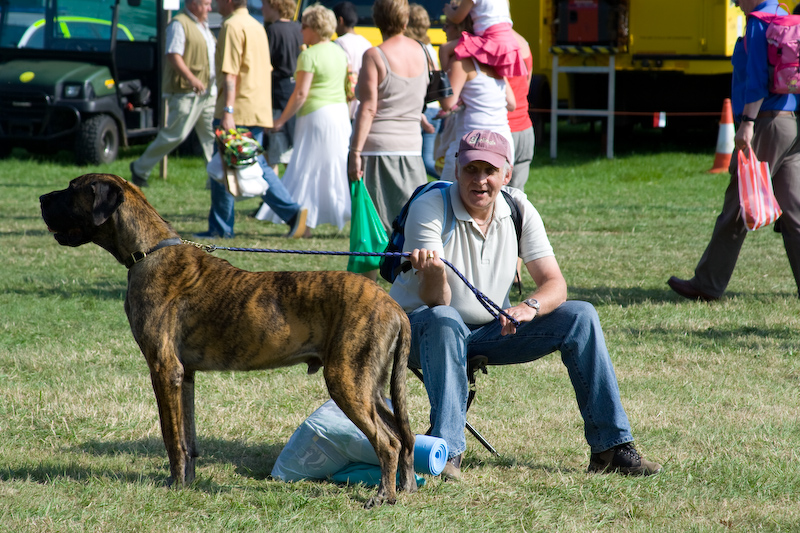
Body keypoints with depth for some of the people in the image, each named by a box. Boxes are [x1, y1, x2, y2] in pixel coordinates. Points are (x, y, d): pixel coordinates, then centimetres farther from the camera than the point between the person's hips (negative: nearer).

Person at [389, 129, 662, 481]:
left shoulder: (518, 210, -5)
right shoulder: (430, 208, -19)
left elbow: (554, 284, -10)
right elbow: (435, 301, -27)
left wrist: (530, 307, -33)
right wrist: (433, 273, -51)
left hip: (490, 330, 5)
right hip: (418, 329, -4)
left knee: (580, 317, -12)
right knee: (443, 321, -40)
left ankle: (611, 447, -10)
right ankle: (446, 451, -39)